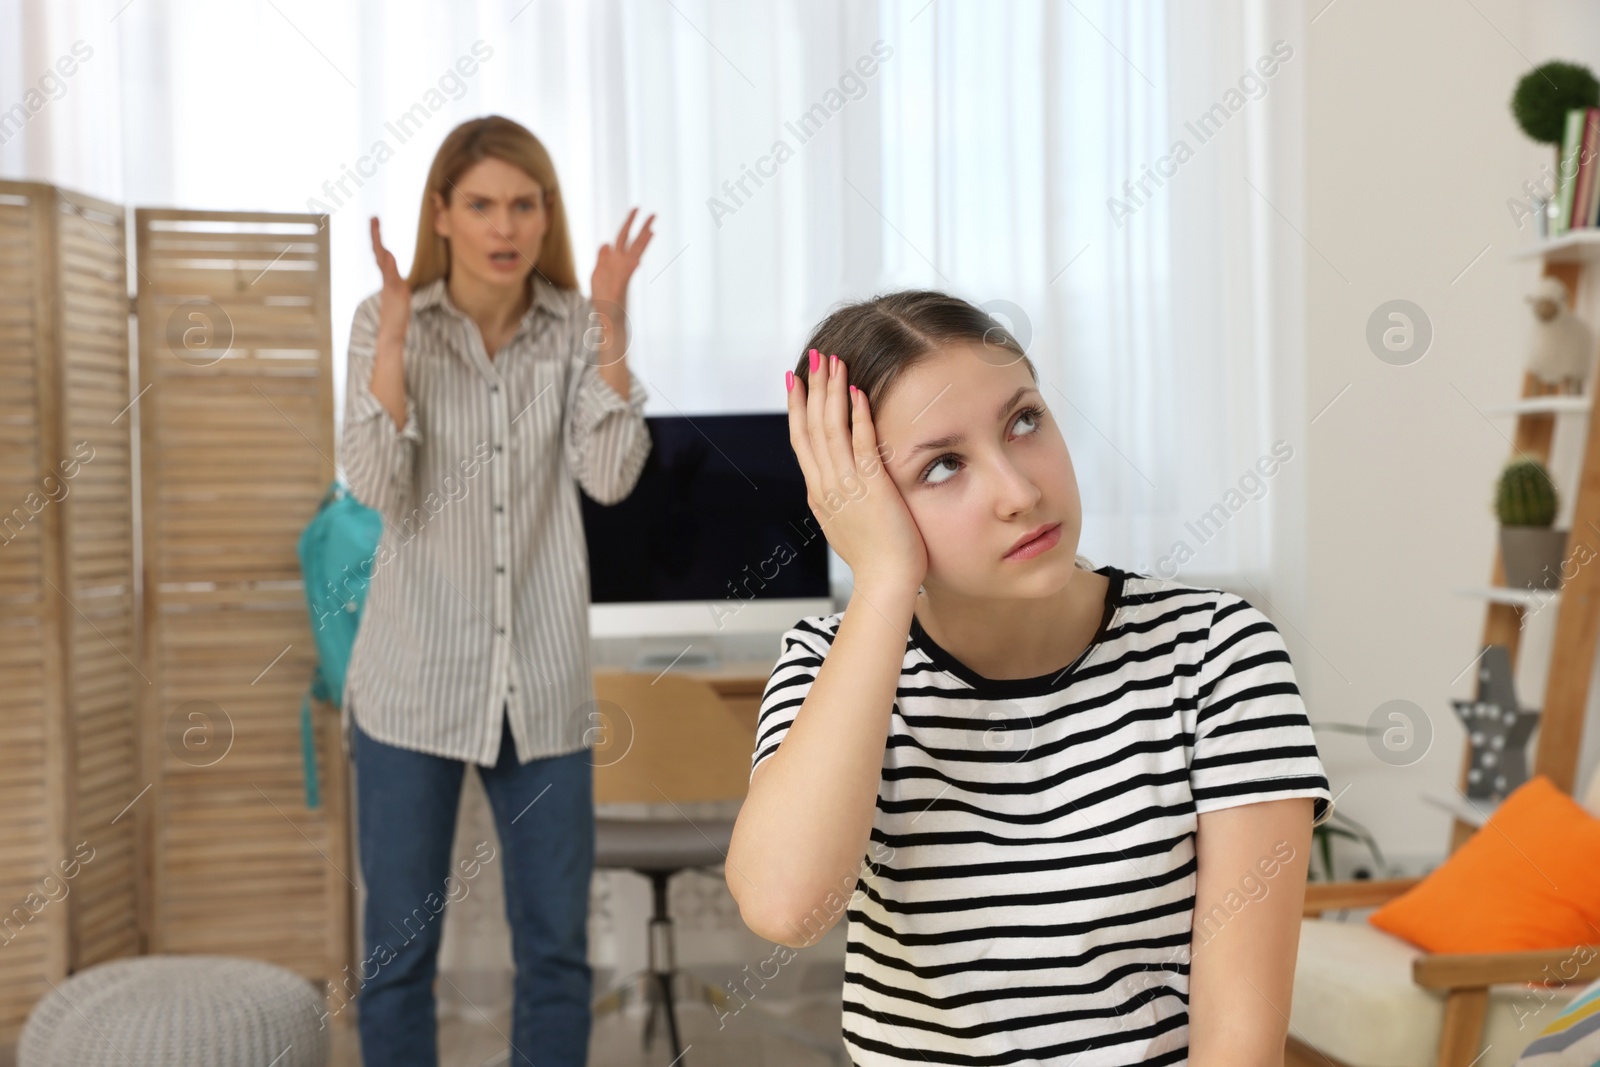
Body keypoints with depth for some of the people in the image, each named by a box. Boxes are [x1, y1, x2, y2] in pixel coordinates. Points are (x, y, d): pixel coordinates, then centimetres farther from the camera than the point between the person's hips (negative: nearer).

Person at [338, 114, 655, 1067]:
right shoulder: (387, 322, -3)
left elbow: (611, 478, -10)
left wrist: (612, 331, -16)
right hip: (416, 676, -1)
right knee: (400, 947, 7)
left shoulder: (576, 327, 1)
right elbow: (379, 488, -13)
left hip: (543, 678, 2)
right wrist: (394, 334, -20)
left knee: (558, 948, 9)